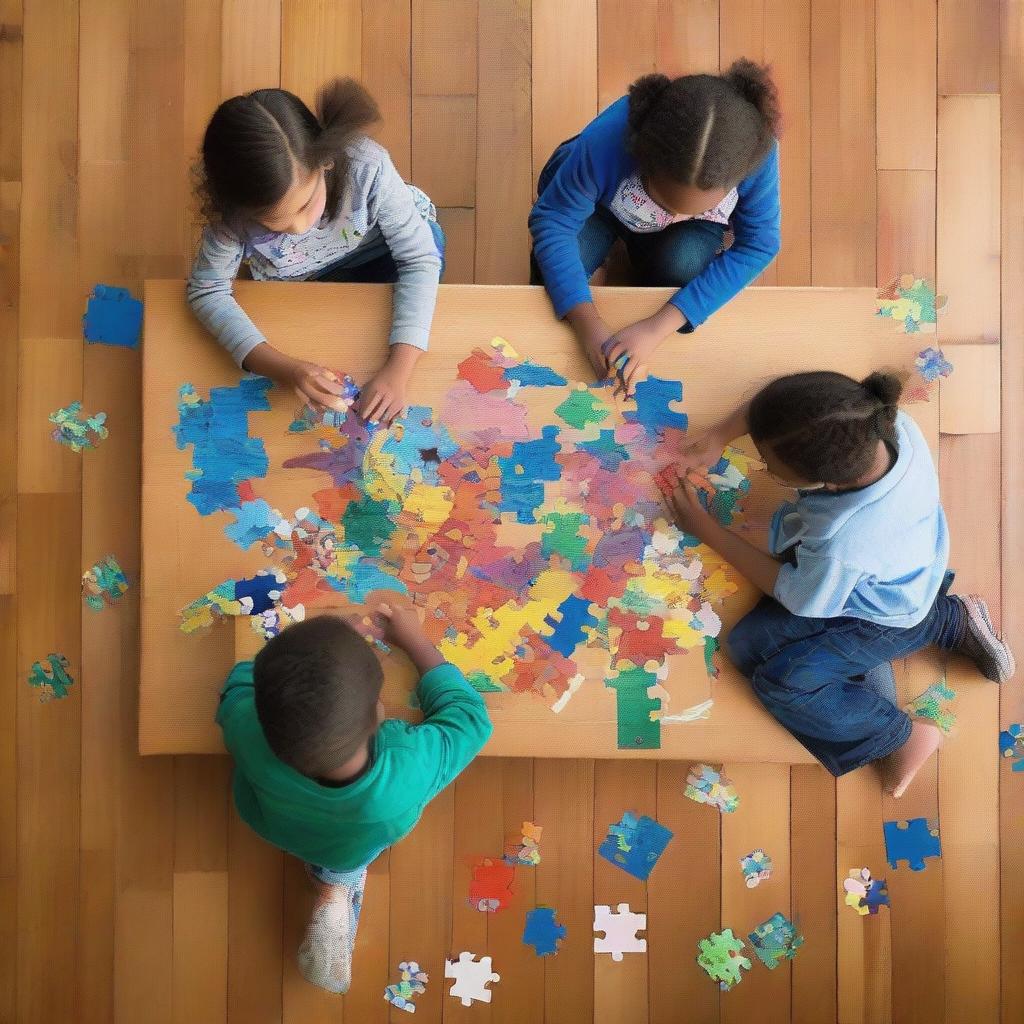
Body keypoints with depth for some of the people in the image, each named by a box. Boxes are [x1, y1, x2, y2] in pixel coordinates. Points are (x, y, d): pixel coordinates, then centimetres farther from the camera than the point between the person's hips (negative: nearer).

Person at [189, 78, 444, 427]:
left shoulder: (367, 167, -39)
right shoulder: (231, 212, -35)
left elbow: (419, 258, -32)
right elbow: (206, 291, -24)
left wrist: (398, 370, -43)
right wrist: (285, 368, -39)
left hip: (376, 252, 1)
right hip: (300, 290, 0)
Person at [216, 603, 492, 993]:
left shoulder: (250, 735, -42)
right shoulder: (409, 772, -45)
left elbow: (243, 681, -17)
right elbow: (468, 715, -23)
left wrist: (331, 644, -11)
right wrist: (414, 640, -15)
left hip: (269, 827, 1)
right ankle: (339, 884, 17)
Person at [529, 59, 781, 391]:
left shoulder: (757, 154, -37)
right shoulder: (604, 145, -41)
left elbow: (758, 246, -28)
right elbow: (551, 222, -30)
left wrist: (656, 327, -39)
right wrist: (589, 325, -43)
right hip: (600, 204, -1)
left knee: (685, 266, -28)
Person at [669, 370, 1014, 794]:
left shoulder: (840, 546, -44)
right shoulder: (879, 416, -30)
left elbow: (793, 596, -19)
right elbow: (778, 408, -9)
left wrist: (704, 528, -16)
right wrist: (718, 436, -21)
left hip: (881, 620, -7)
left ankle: (900, 734, 8)